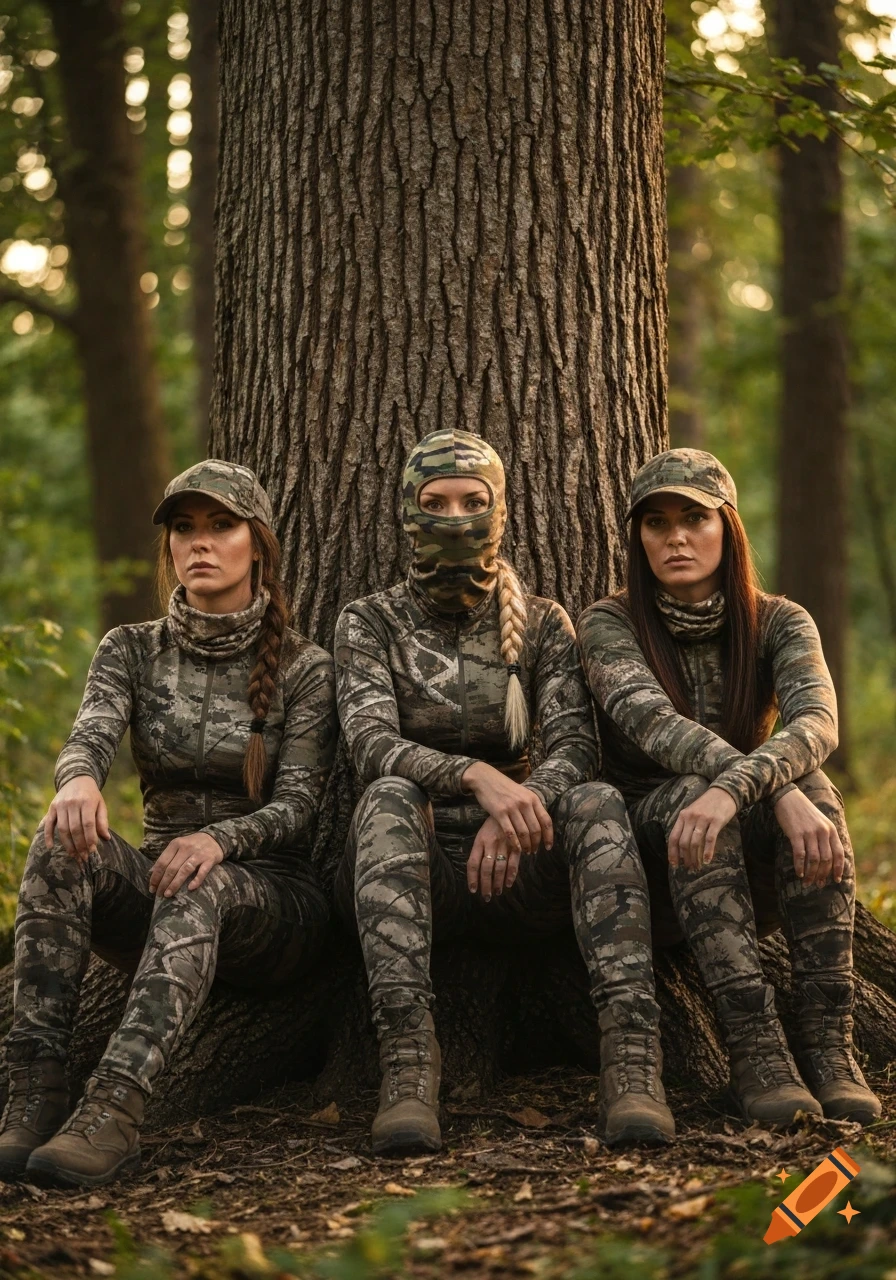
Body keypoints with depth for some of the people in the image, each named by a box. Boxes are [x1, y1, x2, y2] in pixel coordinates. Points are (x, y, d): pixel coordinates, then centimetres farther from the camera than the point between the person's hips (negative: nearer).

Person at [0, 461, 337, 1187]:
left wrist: (220, 841, -33)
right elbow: (92, 735, -11)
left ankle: (115, 1111, -56)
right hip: (155, 884, 3)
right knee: (65, 844, -31)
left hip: (269, 896, -3)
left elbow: (298, 805, -10)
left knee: (198, 891, -39)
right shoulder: (134, 651, 8)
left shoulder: (302, 668, -1)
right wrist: (79, 780, -38)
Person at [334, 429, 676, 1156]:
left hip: (518, 862, 1)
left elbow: (576, 746, -5)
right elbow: (372, 745, -13)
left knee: (596, 803, -30)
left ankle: (632, 1061, -45)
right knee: (390, 799, -35)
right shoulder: (372, 624, 6)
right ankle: (408, 1062, -49)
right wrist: (477, 777, -33)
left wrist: (518, 806, -29)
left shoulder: (543, 624, 10)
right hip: (414, 870, -1)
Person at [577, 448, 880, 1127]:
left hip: (755, 872, 2)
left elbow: (818, 722, -22)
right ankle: (755, 1046, -41)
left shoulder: (777, 623, -1)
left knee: (809, 784, -30)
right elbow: (653, 723, -25)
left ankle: (829, 1044, -35)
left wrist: (733, 790, -43)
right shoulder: (610, 625, -6)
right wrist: (781, 796, -41)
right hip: (647, 851, -2)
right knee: (689, 792, -34)